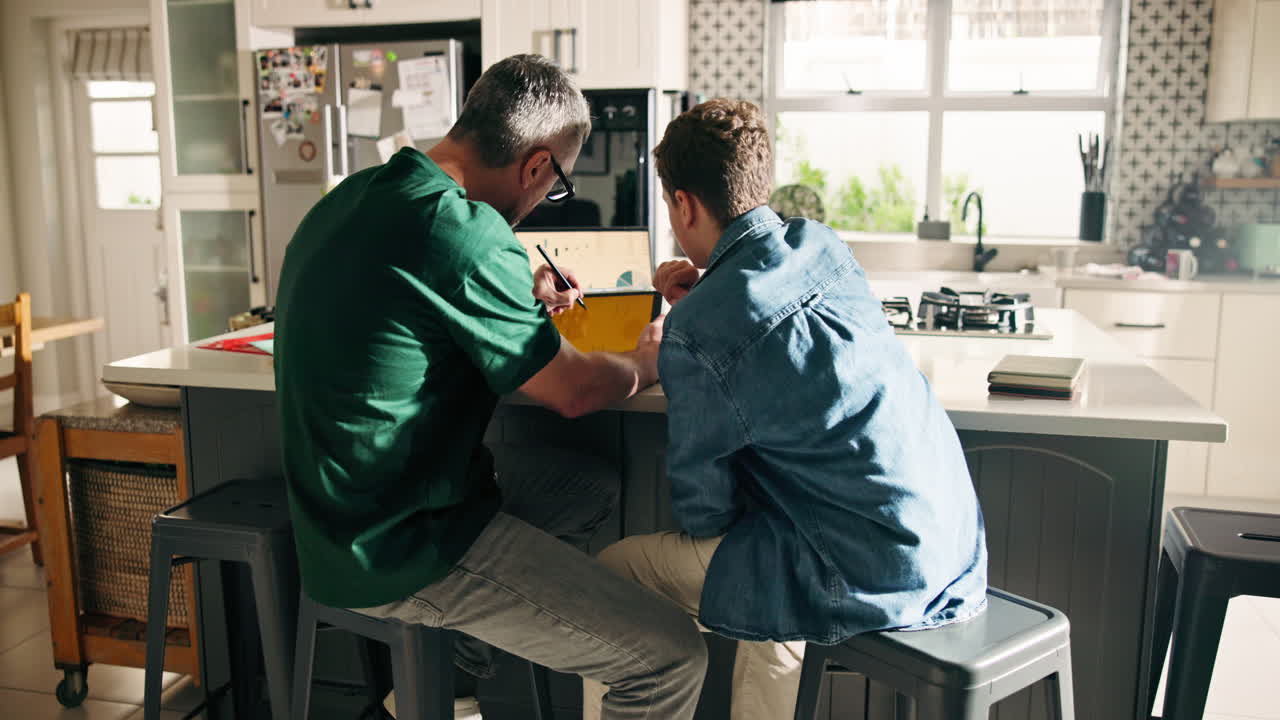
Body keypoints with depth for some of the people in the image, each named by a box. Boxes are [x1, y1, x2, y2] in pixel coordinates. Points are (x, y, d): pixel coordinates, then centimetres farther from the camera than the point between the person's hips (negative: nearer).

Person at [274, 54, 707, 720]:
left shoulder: (356, 196, 5)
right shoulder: (465, 234, -24)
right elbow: (571, 392, -11)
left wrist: (523, 300, 21)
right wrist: (646, 362, 9)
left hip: (349, 510, 10)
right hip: (402, 553, -10)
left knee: (592, 488, 26)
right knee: (673, 656, -10)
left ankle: (474, 664, 30)